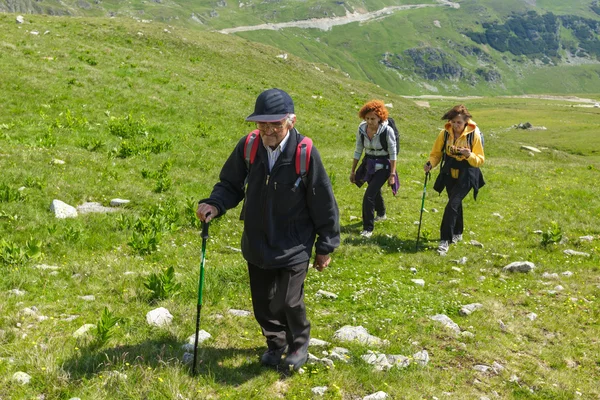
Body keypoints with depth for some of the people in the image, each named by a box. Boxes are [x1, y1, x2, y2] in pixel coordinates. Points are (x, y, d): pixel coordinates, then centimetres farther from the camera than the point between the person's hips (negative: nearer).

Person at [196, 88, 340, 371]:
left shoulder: (305, 154, -20)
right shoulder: (248, 147, -11)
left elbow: (324, 204, -10)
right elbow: (230, 185, 4)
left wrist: (325, 247, -3)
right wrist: (214, 204, -18)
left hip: (293, 247, -4)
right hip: (257, 245, 4)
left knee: (286, 302, -7)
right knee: (262, 303, 16)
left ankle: (299, 343, 26)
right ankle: (276, 344, 45)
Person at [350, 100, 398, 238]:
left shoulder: (387, 130, -21)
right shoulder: (362, 129, -9)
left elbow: (393, 154, -15)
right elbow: (358, 151, 2)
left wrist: (392, 174, -15)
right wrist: (353, 171, 5)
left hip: (383, 166, -5)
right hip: (368, 164, 5)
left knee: (369, 195, -15)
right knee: (375, 190, 26)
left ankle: (368, 228, -3)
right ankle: (381, 214, 54)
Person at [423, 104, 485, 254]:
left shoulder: (474, 134, -15)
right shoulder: (445, 133, -7)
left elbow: (480, 160, -10)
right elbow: (436, 153, 1)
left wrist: (469, 155, -30)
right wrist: (430, 163, -19)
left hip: (466, 175, -4)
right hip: (449, 174, 4)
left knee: (452, 204, -16)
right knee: (456, 203, 18)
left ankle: (445, 240, -12)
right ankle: (457, 233, 39)